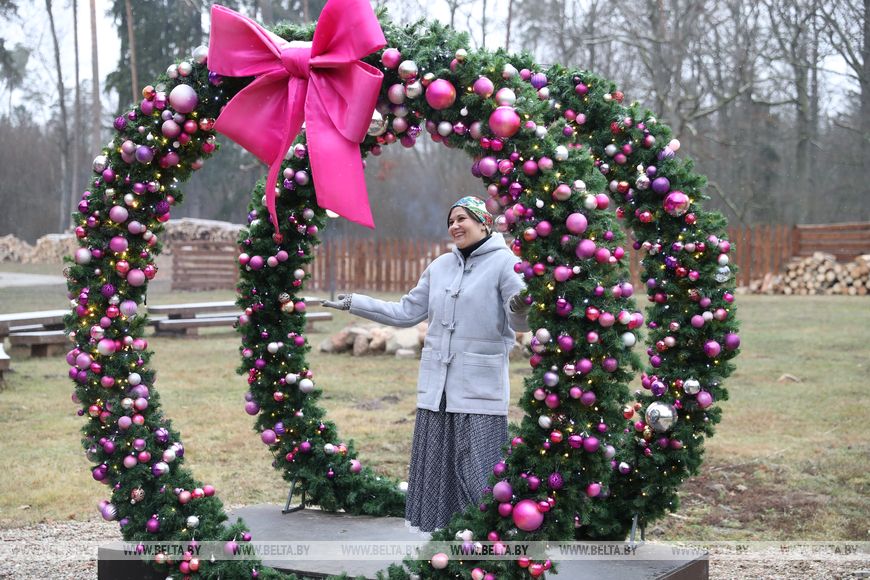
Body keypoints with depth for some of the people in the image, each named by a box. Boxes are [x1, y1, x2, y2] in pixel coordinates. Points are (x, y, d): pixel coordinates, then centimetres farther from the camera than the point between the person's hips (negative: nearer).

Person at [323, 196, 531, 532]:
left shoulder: (503, 262, -4)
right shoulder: (440, 266, 13)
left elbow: (520, 321, -13)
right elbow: (406, 313, 18)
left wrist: (520, 308, -37)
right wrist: (354, 303, 16)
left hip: (479, 387, -6)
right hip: (436, 385, 6)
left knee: (477, 470, -6)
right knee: (433, 468, 11)